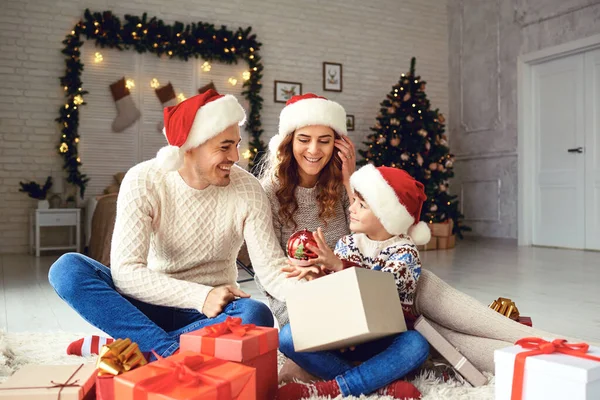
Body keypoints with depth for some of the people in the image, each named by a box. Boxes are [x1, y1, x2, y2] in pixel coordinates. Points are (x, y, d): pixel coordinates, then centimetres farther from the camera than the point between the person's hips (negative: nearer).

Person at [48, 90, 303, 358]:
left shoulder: (247, 189, -11)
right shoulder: (143, 182, -14)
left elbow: (271, 268, -14)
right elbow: (125, 271, -22)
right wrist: (200, 295, -32)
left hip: (214, 313, 1)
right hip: (153, 303, 0)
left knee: (256, 316, -33)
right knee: (67, 268, -22)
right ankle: (173, 352, -30)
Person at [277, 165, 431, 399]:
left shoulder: (405, 252, -9)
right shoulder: (347, 243, 3)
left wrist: (339, 266, -38)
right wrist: (315, 274, -21)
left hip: (385, 340, -3)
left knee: (416, 345, -35)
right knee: (288, 336, -20)